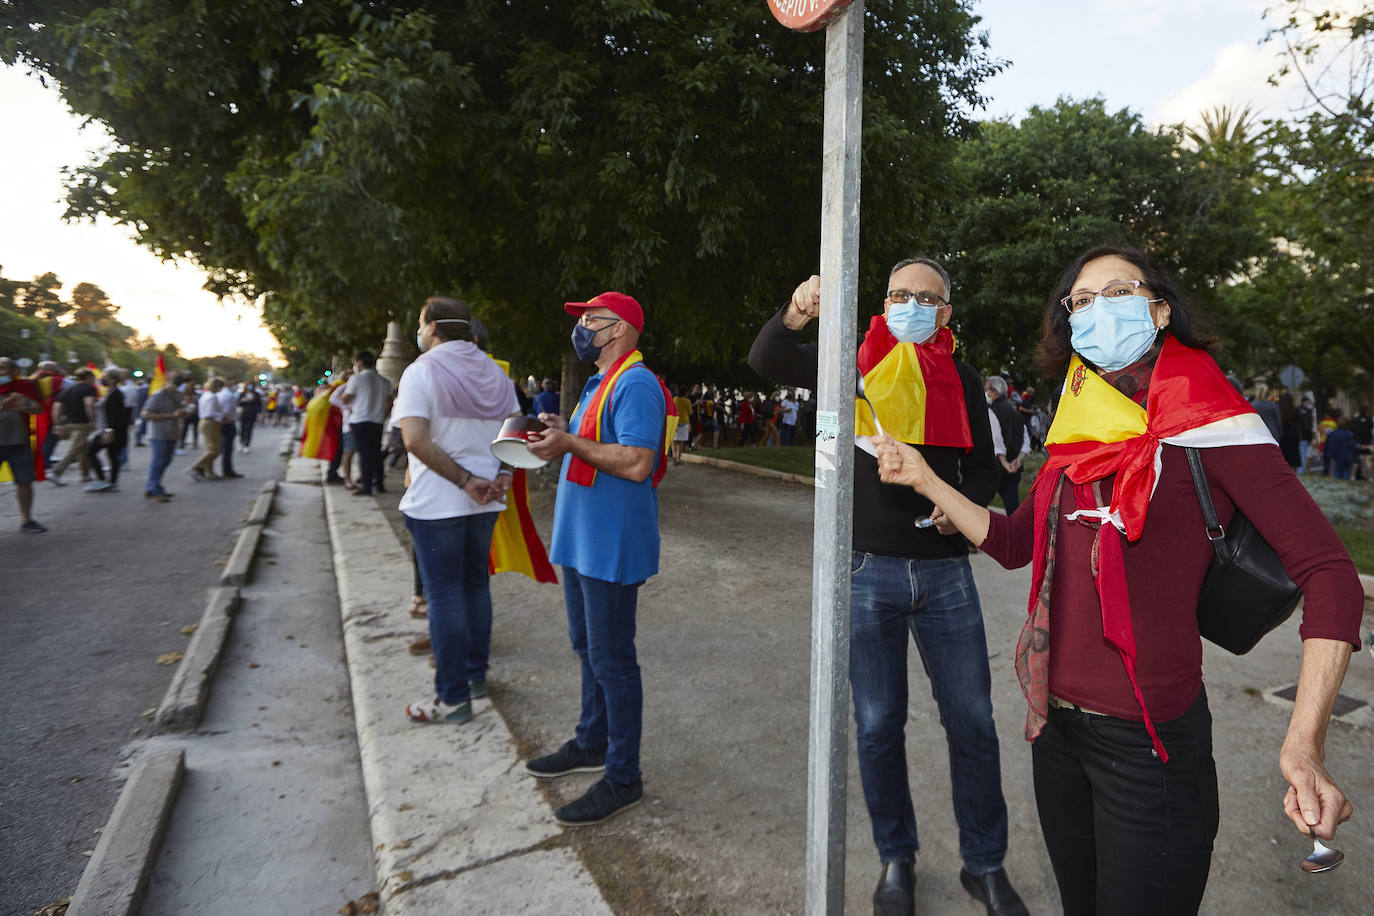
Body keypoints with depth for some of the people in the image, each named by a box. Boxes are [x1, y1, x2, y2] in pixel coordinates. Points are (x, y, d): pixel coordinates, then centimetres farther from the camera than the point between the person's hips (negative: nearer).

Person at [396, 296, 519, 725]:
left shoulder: (421, 371, -11)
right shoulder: (495, 373, 10)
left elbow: (416, 439, -22)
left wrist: (465, 482, -19)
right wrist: (503, 474, -2)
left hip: (436, 505, -6)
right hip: (485, 503, 6)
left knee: (444, 596, 2)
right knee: (475, 585, 19)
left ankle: (453, 698, 10)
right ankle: (476, 674, 31)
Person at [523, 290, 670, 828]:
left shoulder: (635, 385, -17)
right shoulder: (601, 384, 17)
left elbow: (636, 462, -27)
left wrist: (571, 442, -20)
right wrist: (561, 436, 7)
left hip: (612, 546, -11)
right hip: (582, 541, 11)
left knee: (612, 661, -1)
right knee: (588, 648, 21)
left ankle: (622, 778, 13)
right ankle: (592, 744, 38)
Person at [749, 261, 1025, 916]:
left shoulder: (962, 380, 7)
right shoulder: (855, 365, 2)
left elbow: (984, 468, 12)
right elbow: (766, 361, -12)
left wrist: (962, 506, -10)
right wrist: (796, 315, -33)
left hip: (945, 571, 2)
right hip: (868, 571, -1)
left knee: (972, 723, 9)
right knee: (878, 726, 10)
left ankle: (985, 863, 31)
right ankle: (896, 858, 31)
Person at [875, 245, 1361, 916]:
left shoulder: (1207, 426, -11)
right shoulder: (1080, 433, 7)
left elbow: (1328, 572, -15)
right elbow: (1011, 543, 11)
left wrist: (1305, 744, -24)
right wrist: (924, 479, 4)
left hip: (1147, 741, -6)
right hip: (1056, 723, 6)